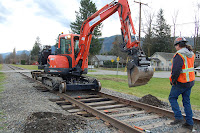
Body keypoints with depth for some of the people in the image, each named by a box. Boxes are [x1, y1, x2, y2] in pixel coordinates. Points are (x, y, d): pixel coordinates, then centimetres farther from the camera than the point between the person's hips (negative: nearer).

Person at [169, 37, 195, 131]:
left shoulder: (179, 55, -19)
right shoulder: (191, 54, 9)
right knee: (186, 101, 15)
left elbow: (176, 70, -25)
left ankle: (179, 117, 6)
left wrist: (173, 80, -11)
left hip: (181, 82, -8)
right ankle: (189, 123, 20)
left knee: (172, 98, 11)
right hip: (190, 81, 8)